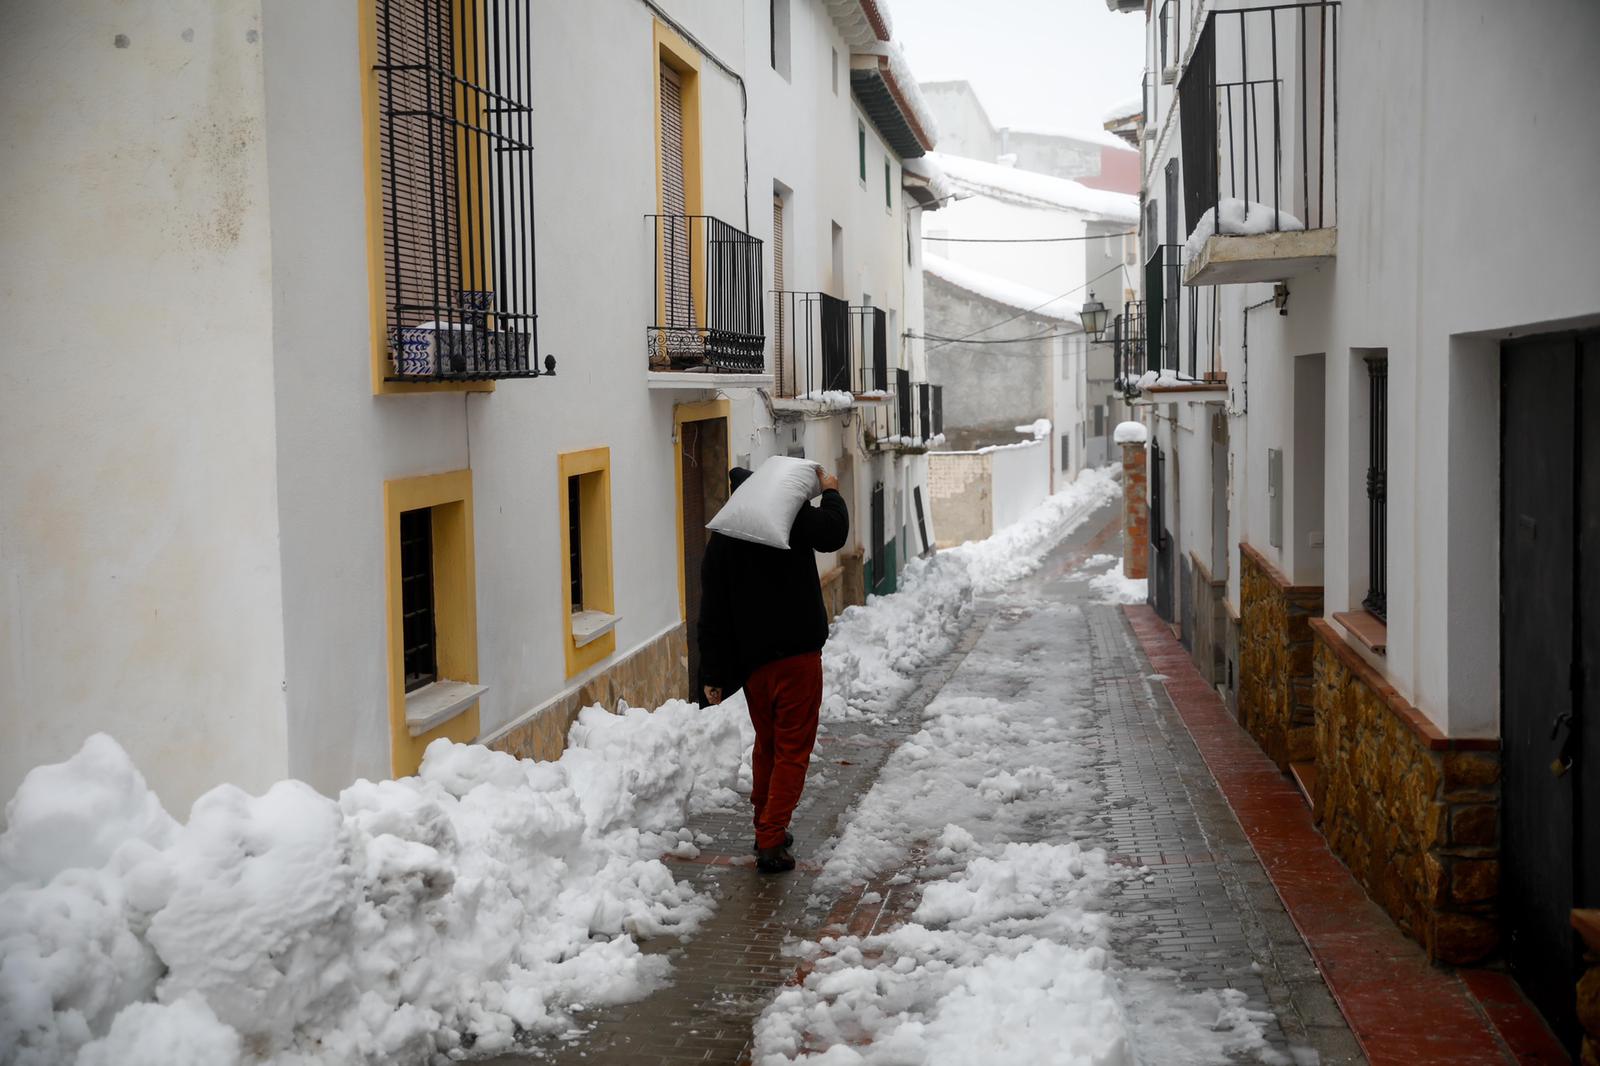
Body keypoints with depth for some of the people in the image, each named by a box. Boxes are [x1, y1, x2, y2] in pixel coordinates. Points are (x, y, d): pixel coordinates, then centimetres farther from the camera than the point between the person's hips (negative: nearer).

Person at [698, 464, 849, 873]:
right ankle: (771, 841, -4)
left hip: (752, 663, 5)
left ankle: (766, 828, 31)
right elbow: (833, 532, -21)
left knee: (766, 746, 22)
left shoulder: (720, 540, 8)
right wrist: (830, 493, -2)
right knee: (792, 750, 1)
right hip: (798, 655, -5)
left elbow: (711, 616, 7)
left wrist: (713, 675, 10)